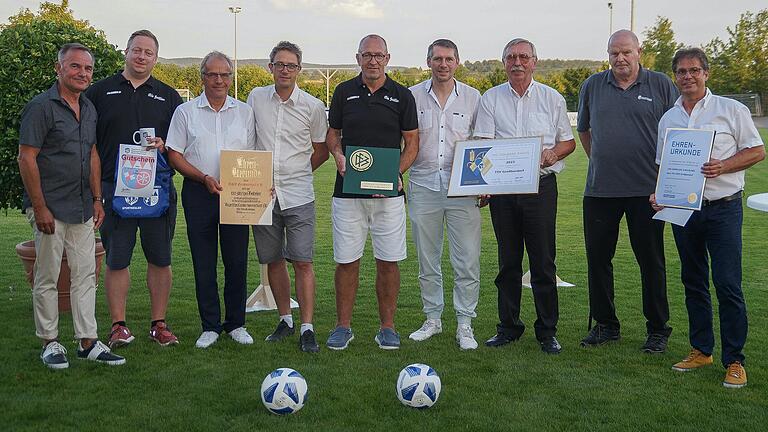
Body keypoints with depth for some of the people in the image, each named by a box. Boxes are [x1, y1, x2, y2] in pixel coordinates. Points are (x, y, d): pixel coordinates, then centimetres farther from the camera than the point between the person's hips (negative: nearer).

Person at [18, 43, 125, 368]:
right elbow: (26, 159, -13)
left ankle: (88, 342, 15)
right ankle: (50, 343, 14)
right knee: (47, 278, 3)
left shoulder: (89, 109, 12)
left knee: (86, 275, 8)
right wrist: (40, 208, -16)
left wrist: (97, 200, 13)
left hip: (82, 209, 7)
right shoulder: (41, 107, -10)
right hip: (50, 209, -7)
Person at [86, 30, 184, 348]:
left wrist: (164, 146, -9)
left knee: (160, 259, 5)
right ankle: (119, 325, 12)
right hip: (114, 188, -1)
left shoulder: (168, 96, 12)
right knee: (116, 259, 2)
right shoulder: (100, 91, 8)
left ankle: (159, 324, 15)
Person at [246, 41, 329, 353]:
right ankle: (285, 320, 24)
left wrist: (294, 174, 8)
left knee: (302, 262, -6)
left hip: (298, 197, -2)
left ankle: (307, 328, -1)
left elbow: (321, 151, 10)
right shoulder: (256, 98, 5)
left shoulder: (313, 107, 0)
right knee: (273, 260, 10)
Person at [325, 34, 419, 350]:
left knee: (388, 261, 3)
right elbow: (332, 134, 15)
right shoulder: (344, 92, 7)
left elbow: (412, 143, 5)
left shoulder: (402, 95, 4)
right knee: (346, 261, 4)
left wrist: (395, 174, -10)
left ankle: (387, 327, 16)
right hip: (347, 191, 1)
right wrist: (338, 155, -7)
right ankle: (343, 326, 16)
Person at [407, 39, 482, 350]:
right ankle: (433, 319, 23)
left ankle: (464, 324, 8)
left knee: (467, 260, -3)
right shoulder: (412, 97, 6)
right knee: (427, 259, 9)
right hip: (423, 185, 1)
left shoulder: (473, 98, 6)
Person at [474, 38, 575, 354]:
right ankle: (508, 326, 18)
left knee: (543, 261, -1)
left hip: (540, 185, -1)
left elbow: (568, 141, 12)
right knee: (508, 260, 8)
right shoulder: (491, 99, 8)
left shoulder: (552, 99, 8)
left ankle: (547, 331, 9)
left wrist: (554, 153, -10)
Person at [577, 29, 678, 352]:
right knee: (597, 258, 7)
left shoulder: (661, 85, 1)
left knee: (651, 261, 4)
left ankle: (658, 329, 16)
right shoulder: (592, 86, 8)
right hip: (599, 189, 3)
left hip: (647, 189, -3)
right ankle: (605, 325, 22)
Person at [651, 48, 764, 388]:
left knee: (727, 285, -7)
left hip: (722, 207, -5)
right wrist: (658, 194, 0)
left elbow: (757, 151, -1)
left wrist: (722, 166, -16)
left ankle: (734, 360, 1)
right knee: (693, 282, 12)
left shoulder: (731, 110, -1)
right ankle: (701, 350, 23)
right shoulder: (668, 119, 12)